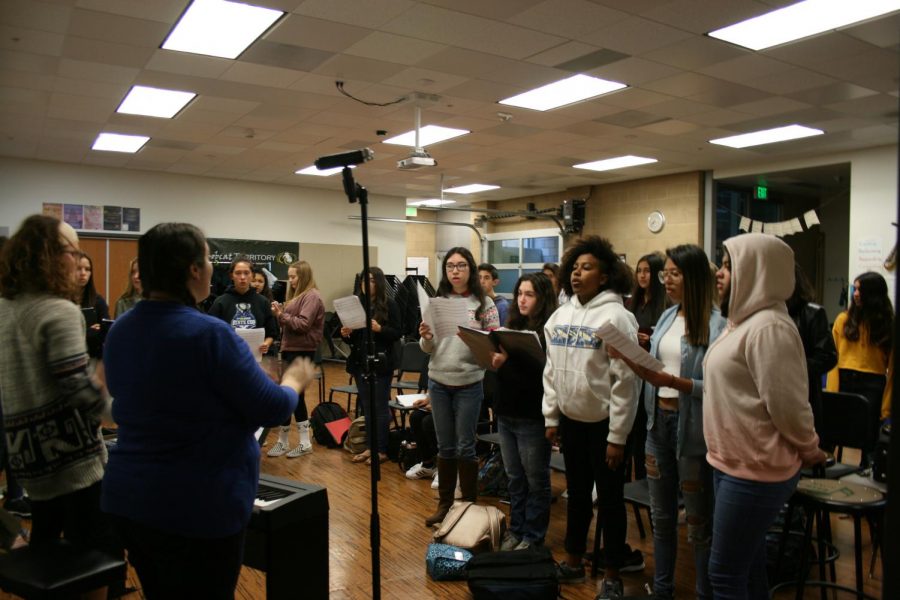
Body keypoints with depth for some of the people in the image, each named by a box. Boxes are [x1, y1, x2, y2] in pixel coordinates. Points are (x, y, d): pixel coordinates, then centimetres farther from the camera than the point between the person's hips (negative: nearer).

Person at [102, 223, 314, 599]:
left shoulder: (119, 331, 2)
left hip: (128, 497, 7)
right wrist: (294, 381, 5)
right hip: (198, 506, -7)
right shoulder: (209, 334, -22)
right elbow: (271, 410, -16)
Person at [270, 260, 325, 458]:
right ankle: (304, 442, 18)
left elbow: (303, 324, -20)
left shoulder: (311, 296, -11)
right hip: (291, 349, 10)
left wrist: (282, 315, -16)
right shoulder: (297, 295, 19)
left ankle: (283, 441, 6)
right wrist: (279, 314, 0)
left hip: (301, 351, -10)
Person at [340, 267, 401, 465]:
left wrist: (379, 329, -24)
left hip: (381, 363, -5)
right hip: (360, 362, 5)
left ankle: (382, 450, 12)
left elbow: (397, 333, -9)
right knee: (367, 407, 12)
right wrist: (346, 334, -7)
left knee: (380, 407, 2)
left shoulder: (389, 304, -5)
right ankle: (370, 447, 22)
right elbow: (353, 337, 14)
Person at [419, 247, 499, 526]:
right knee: (445, 446, 13)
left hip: (469, 384, -3)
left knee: (465, 447, 6)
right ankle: (444, 503, 26)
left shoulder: (484, 303, -5)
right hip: (438, 382, 3)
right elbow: (428, 349, 8)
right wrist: (425, 338, -14)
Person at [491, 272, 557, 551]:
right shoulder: (513, 326, 8)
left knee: (536, 480, 10)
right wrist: (493, 358, -9)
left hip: (532, 417, -6)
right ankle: (516, 530, 33)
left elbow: (544, 373, -21)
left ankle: (533, 536, 24)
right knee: (514, 477, 18)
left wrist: (509, 360, -30)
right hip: (506, 413, 7)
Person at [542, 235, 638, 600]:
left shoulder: (616, 316, -14)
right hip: (570, 420, 6)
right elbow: (551, 371, 11)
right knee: (576, 492, 18)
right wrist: (550, 417, 9)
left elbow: (625, 380, -16)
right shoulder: (560, 316, 5)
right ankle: (573, 561, 34)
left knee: (609, 498, 7)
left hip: (603, 423, -6)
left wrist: (617, 436, -16)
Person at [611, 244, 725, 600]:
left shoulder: (715, 324, -14)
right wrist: (630, 359, -9)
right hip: (658, 422, 7)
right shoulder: (667, 317, 8)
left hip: (692, 428, -7)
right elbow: (651, 373, 8)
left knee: (698, 523, 10)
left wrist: (673, 382, -29)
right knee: (661, 516, 19)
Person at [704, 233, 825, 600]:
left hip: (754, 470, -10)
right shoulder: (744, 321, 11)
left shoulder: (768, 327, -22)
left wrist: (810, 450, -7)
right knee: (747, 564, 20)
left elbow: (788, 404, -22)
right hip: (734, 463, 10)